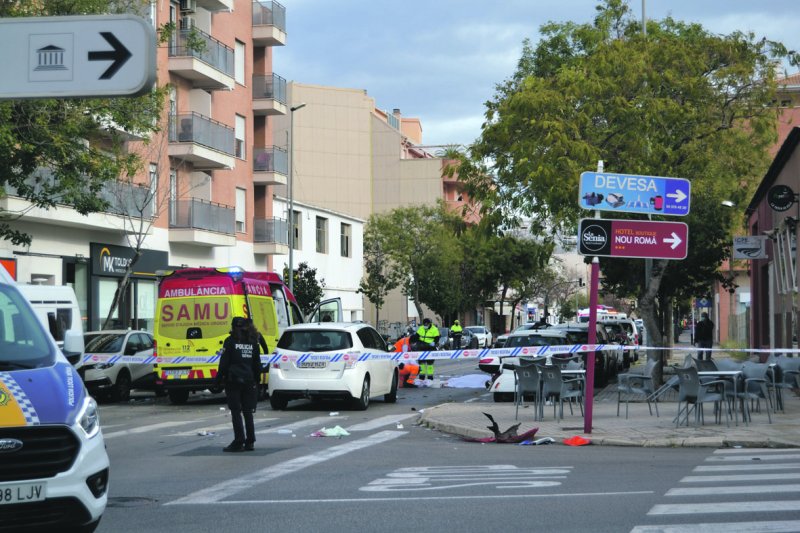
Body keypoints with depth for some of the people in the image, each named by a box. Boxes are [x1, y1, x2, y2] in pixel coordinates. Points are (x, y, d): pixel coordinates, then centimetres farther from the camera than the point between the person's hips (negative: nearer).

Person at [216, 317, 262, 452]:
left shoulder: (230, 341, -5)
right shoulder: (253, 342, 9)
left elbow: (224, 363, -7)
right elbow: (257, 364, 13)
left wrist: (219, 378, 0)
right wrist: (256, 379, 19)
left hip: (233, 381, -5)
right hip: (248, 381, 5)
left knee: (236, 412, -3)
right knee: (247, 412, 9)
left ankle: (239, 442, -6)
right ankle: (249, 442, 8)